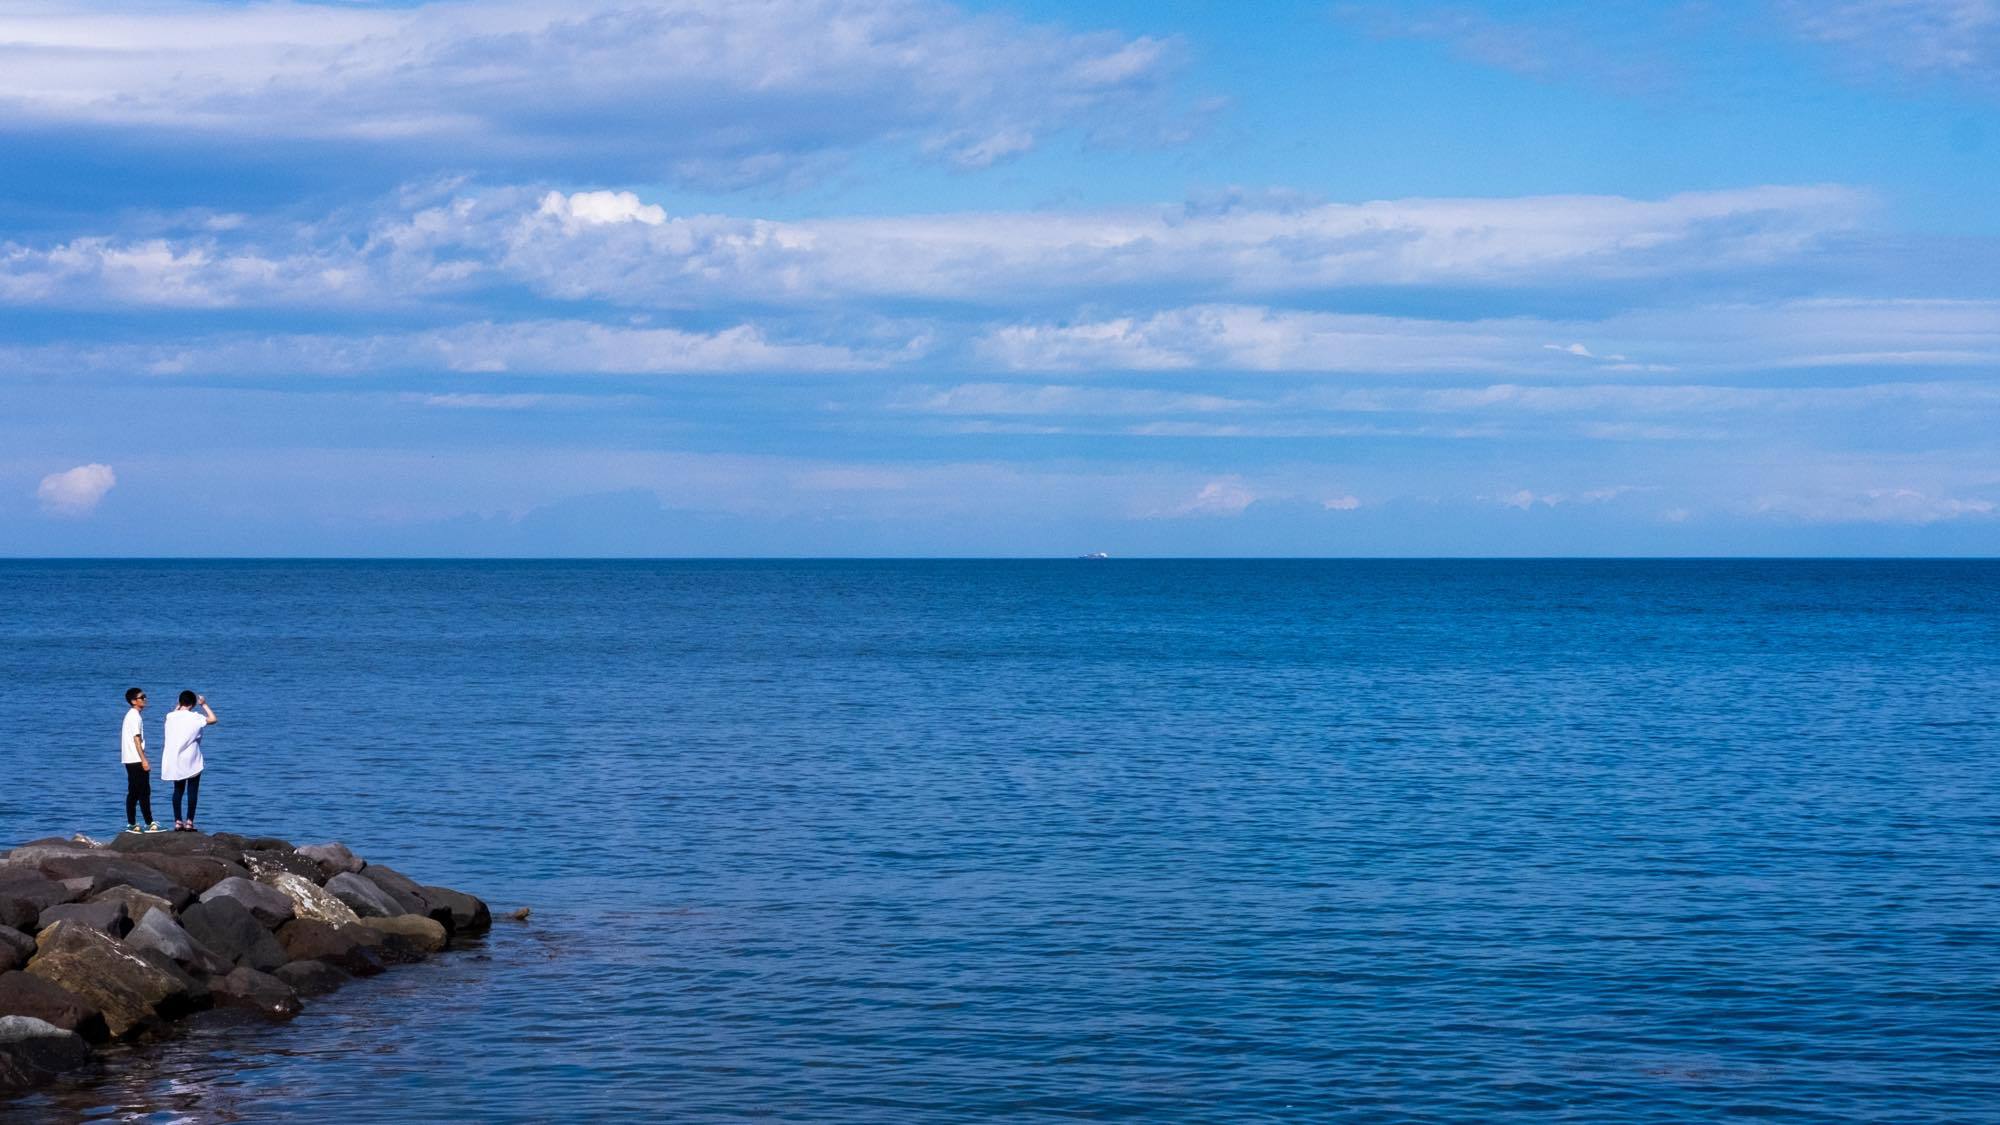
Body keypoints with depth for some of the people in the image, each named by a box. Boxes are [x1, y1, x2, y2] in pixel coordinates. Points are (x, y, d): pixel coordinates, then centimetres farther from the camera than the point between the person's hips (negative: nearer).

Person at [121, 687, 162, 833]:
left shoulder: (131, 715, 16)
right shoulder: (135, 716, -13)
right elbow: (136, 739, -18)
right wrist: (144, 760, -19)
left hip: (131, 761, 10)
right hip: (136, 760, -10)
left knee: (133, 793, 10)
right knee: (144, 792, -7)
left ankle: (131, 824, 11)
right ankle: (149, 823, -6)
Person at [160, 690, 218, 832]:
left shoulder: (170, 717, 1)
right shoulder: (195, 718, -11)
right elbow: (213, 719, 2)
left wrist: (178, 706, 25)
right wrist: (204, 705, 8)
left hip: (174, 761, 4)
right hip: (191, 761, -4)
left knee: (178, 790, 12)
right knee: (192, 791, 3)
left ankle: (178, 822, 9)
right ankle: (189, 822, -1)